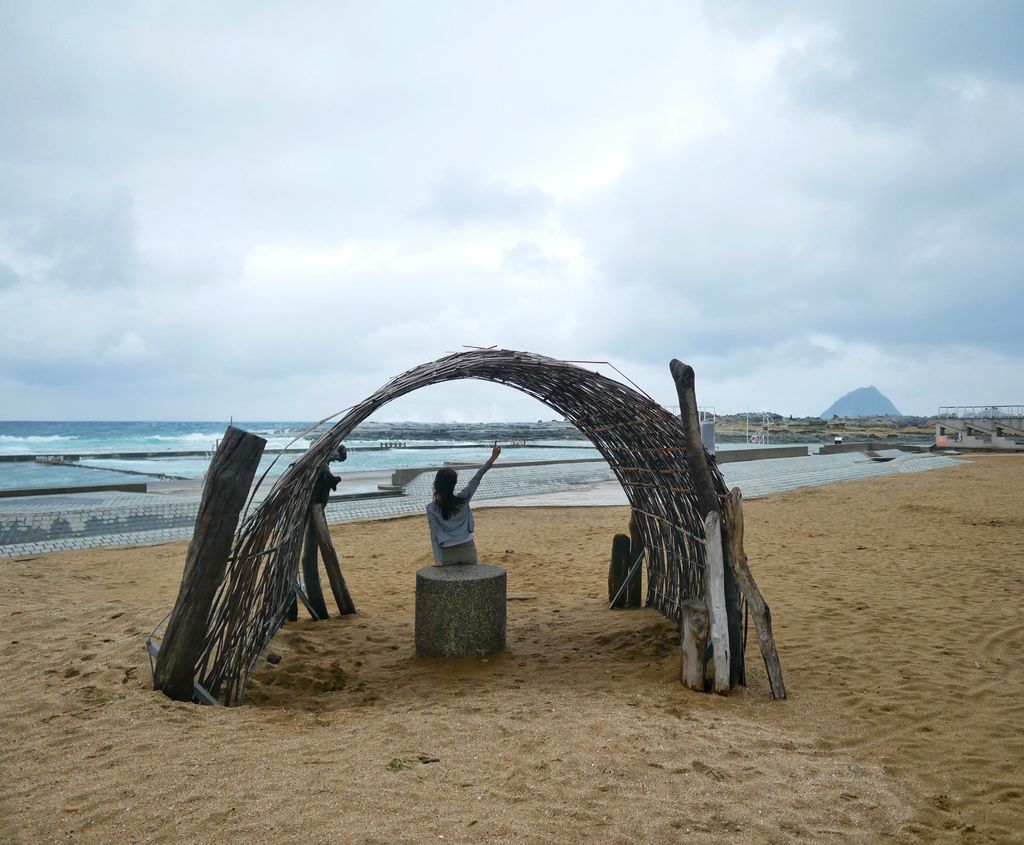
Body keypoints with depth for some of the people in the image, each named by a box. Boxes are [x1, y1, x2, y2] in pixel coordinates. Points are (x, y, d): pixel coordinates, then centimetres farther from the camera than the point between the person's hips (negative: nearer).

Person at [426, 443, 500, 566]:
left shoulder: (431, 509, -8)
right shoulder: (462, 499, -8)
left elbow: (434, 536, -9)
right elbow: (476, 479, -3)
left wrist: (438, 559, -7)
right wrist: (492, 459, 1)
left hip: (447, 553, -1)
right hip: (468, 550, 1)